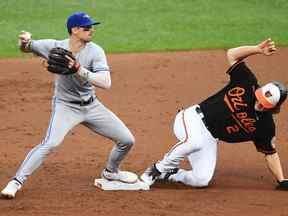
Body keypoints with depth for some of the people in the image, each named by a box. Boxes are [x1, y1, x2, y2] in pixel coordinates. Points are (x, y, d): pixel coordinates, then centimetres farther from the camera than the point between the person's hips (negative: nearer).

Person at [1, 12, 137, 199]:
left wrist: (81, 71, -40)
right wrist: (26, 41, -26)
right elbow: (25, 48, -1)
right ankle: (17, 181, -19)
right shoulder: (55, 47, -15)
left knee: (127, 140, 5)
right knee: (50, 143, -28)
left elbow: (106, 83, -27)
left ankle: (111, 172, 34)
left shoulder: (95, 51, -15)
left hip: (91, 106, 3)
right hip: (65, 106, -3)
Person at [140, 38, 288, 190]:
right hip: (194, 119, -3)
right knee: (194, 140, -38)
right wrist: (259, 49, -18)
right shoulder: (248, 83, -9)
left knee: (201, 180, -16)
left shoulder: (265, 125, -5)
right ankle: (159, 169, -14)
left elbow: (270, 153, 3)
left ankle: (170, 174, 15)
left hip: (209, 140, 3)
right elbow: (232, 54, -5)